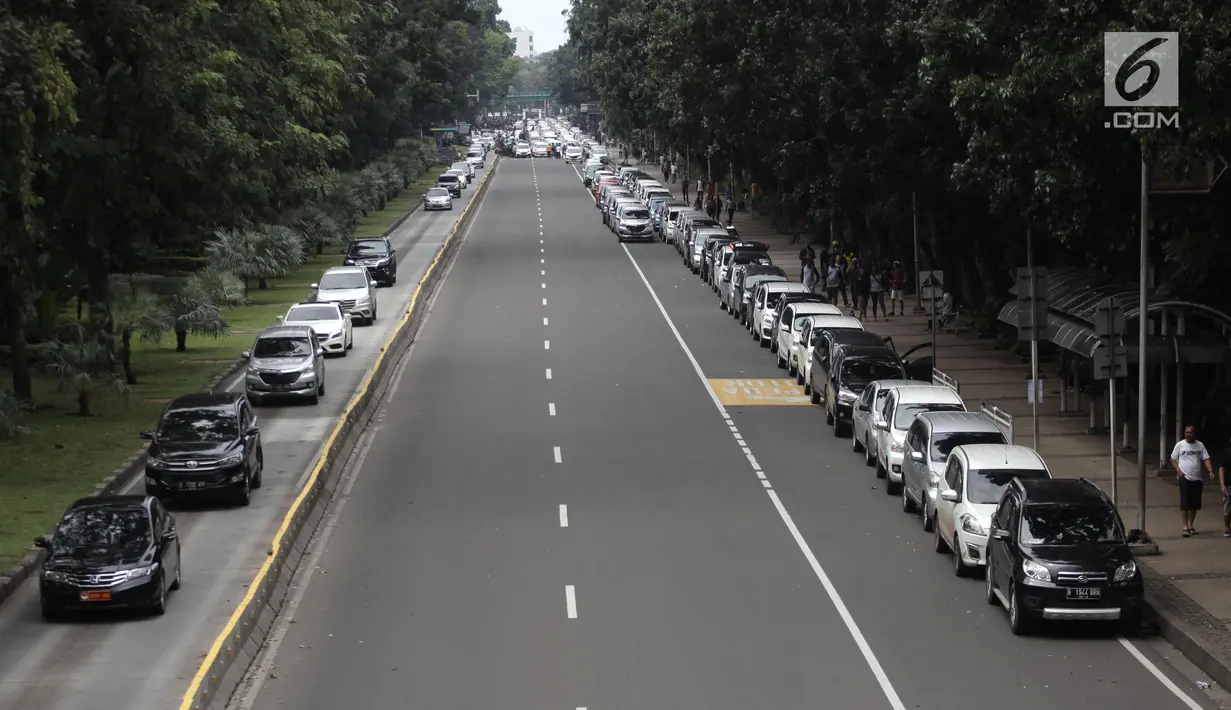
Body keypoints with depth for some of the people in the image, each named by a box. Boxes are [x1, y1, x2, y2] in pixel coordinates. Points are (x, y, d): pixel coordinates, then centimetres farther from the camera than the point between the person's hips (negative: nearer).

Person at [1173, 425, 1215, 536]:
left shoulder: (1200, 445, 5)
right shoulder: (1180, 445, -1)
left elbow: (1206, 459, 1)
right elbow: (1173, 459, 4)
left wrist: (1210, 471, -15)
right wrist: (1178, 470, -13)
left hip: (1197, 479, 3)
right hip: (1184, 478, -3)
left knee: (1194, 504, 8)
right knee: (1185, 503, -8)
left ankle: (1190, 525, 19)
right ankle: (1185, 526, -5)